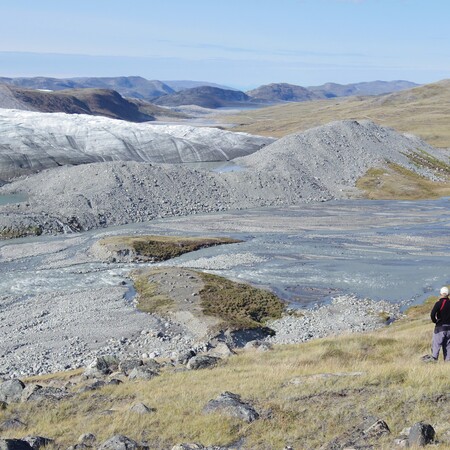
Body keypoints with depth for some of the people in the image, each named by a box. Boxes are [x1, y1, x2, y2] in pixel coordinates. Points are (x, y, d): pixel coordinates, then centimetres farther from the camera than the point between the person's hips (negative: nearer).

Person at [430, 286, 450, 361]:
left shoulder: (439, 303, -11)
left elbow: (432, 314, -21)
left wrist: (435, 321, -4)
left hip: (440, 327, -5)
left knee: (436, 345, -2)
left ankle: (434, 360, -7)